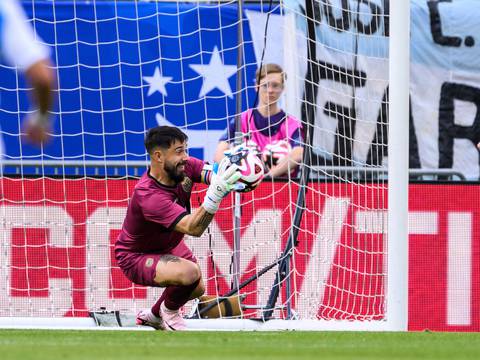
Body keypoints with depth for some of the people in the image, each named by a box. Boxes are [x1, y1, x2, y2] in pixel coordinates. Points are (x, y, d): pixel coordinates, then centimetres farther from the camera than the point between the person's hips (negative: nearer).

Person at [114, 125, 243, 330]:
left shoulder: (184, 166, -18)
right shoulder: (148, 196, -40)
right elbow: (193, 228, -48)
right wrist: (215, 195, -64)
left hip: (167, 244, 9)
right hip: (136, 257, -9)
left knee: (197, 289, 22)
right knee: (189, 273, -32)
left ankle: (153, 315, 47)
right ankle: (169, 312, 0)